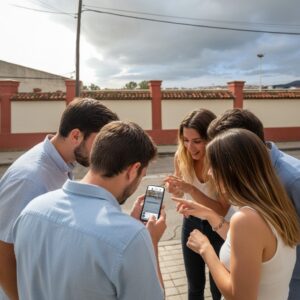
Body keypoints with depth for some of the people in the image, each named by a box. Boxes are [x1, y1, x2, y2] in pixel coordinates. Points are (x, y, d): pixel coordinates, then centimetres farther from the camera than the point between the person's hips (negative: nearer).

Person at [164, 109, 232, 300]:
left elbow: (222, 211, -24)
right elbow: (180, 193, 0)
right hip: (192, 222, 4)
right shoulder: (182, 156, -15)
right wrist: (174, 189, -23)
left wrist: (192, 190, -36)